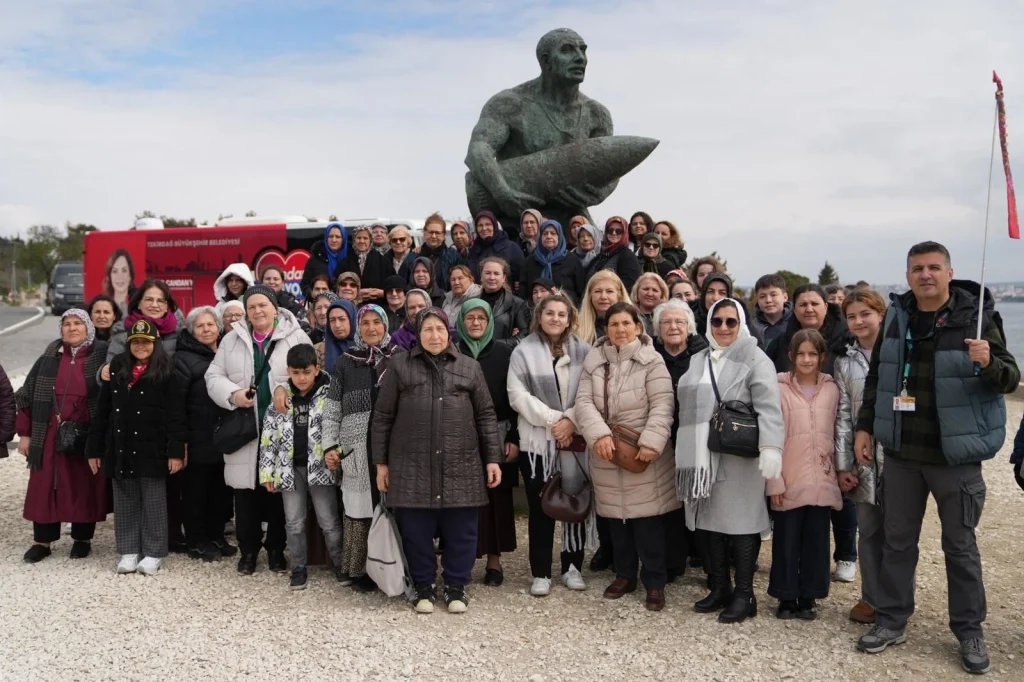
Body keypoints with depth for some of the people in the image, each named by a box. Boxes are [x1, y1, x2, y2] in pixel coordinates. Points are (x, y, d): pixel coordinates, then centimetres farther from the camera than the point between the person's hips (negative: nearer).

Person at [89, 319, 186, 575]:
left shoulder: (165, 372, -5)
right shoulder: (116, 368, 8)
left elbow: (175, 414, -8)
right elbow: (102, 411, 9)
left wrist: (176, 450, -13)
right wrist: (95, 448, 7)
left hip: (152, 449, -4)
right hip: (120, 448, 4)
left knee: (153, 503, 4)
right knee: (125, 503, 11)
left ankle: (154, 553, 14)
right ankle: (128, 550, 22)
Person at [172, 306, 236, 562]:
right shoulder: (184, 359, -7)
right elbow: (176, 402, -13)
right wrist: (181, 439, -18)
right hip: (198, 440, -6)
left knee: (221, 491, 13)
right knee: (196, 491, 4)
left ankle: (217, 537, 25)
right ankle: (196, 542, 15)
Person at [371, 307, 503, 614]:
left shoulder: (470, 367, 9)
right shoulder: (399, 365, 4)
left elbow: (486, 416, 10)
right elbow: (382, 417, 5)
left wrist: (493, 458, 3)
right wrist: (381, 462, 2)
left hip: (461, 467, 1)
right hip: (412, 466, -1)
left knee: (460, 530, 6)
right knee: (416, 530, 5)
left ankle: (456, 586, 23)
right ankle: (423, 586, 23)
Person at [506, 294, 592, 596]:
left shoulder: (583, 351, 5)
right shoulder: (524, 351, 0)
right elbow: (517, 394, -7)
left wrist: (571, 420, -12)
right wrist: (551, 419, -12)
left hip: (576, 439, 2)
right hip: (537, 439, -1)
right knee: (540, 507, 3)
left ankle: (572, 567, 23)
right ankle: (540, 573, 13)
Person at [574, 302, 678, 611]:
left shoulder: (652, 361, -6)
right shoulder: (594, 360, 5)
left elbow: (662, 405, -12)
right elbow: (584, 401, -1)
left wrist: (651, 442, -23)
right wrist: (599, 434, -17)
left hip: (642, 452, -4)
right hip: (606, 453, 4)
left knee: (647, 517, 0)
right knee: (616, 516, 14)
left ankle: (655, 581, 14)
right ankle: (624, 575, 30)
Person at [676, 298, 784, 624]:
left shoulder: (755, 360, -5)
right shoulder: (698, 360, 16)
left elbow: (769, 408, -16)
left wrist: (771, 448, -30)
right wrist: (685, 454, 19)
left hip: (739, 457, -6)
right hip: (703, 457, 6)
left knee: (740, 522, -2)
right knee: (711, 521, 11)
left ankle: (744, 594, 10)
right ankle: (719, 587, 24)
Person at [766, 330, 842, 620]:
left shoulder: (831, 389, 4)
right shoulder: (780, 389, -5)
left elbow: (834, 433, 10)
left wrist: (838, 470, 5)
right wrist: (774, 480, -8)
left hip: (821, 480, 3)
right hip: (789, 480, -2)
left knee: (816, 540, 10)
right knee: (786, 541, 5)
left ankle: (808, 597, 23)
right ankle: (786, 596, 19)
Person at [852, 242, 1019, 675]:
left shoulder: (975, 318, -9)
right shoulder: (896, 317, 3)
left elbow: (1011, 378, -9)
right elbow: (876, 377, 11)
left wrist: (989, 363, -30)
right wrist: (865, 427, 7)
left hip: (955, 455, -3)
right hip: (901, 451, 4)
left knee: (959, 544, 8)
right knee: (897, 539, 12)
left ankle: (969, 630, 23)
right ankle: (891, 620, 25)